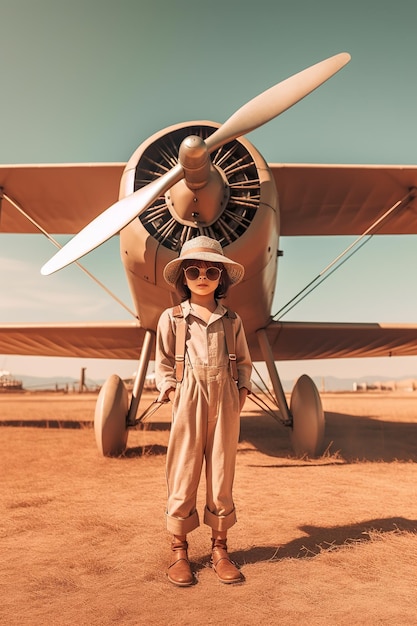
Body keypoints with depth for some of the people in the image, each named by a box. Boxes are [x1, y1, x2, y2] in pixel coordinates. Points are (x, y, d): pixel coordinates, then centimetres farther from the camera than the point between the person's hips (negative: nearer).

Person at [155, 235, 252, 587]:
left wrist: (242, 392, 2)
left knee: (222, 473, 7)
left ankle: (220, 549, 21)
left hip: (226, 401, 2)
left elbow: (244, 362, 15)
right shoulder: (172, 318, 4)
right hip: (189, 400, -2)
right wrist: (171, 392, -7)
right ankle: (179, 551, 16)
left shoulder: (232, 321, 10)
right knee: (184, 473, 2)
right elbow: (163, 364, 6)